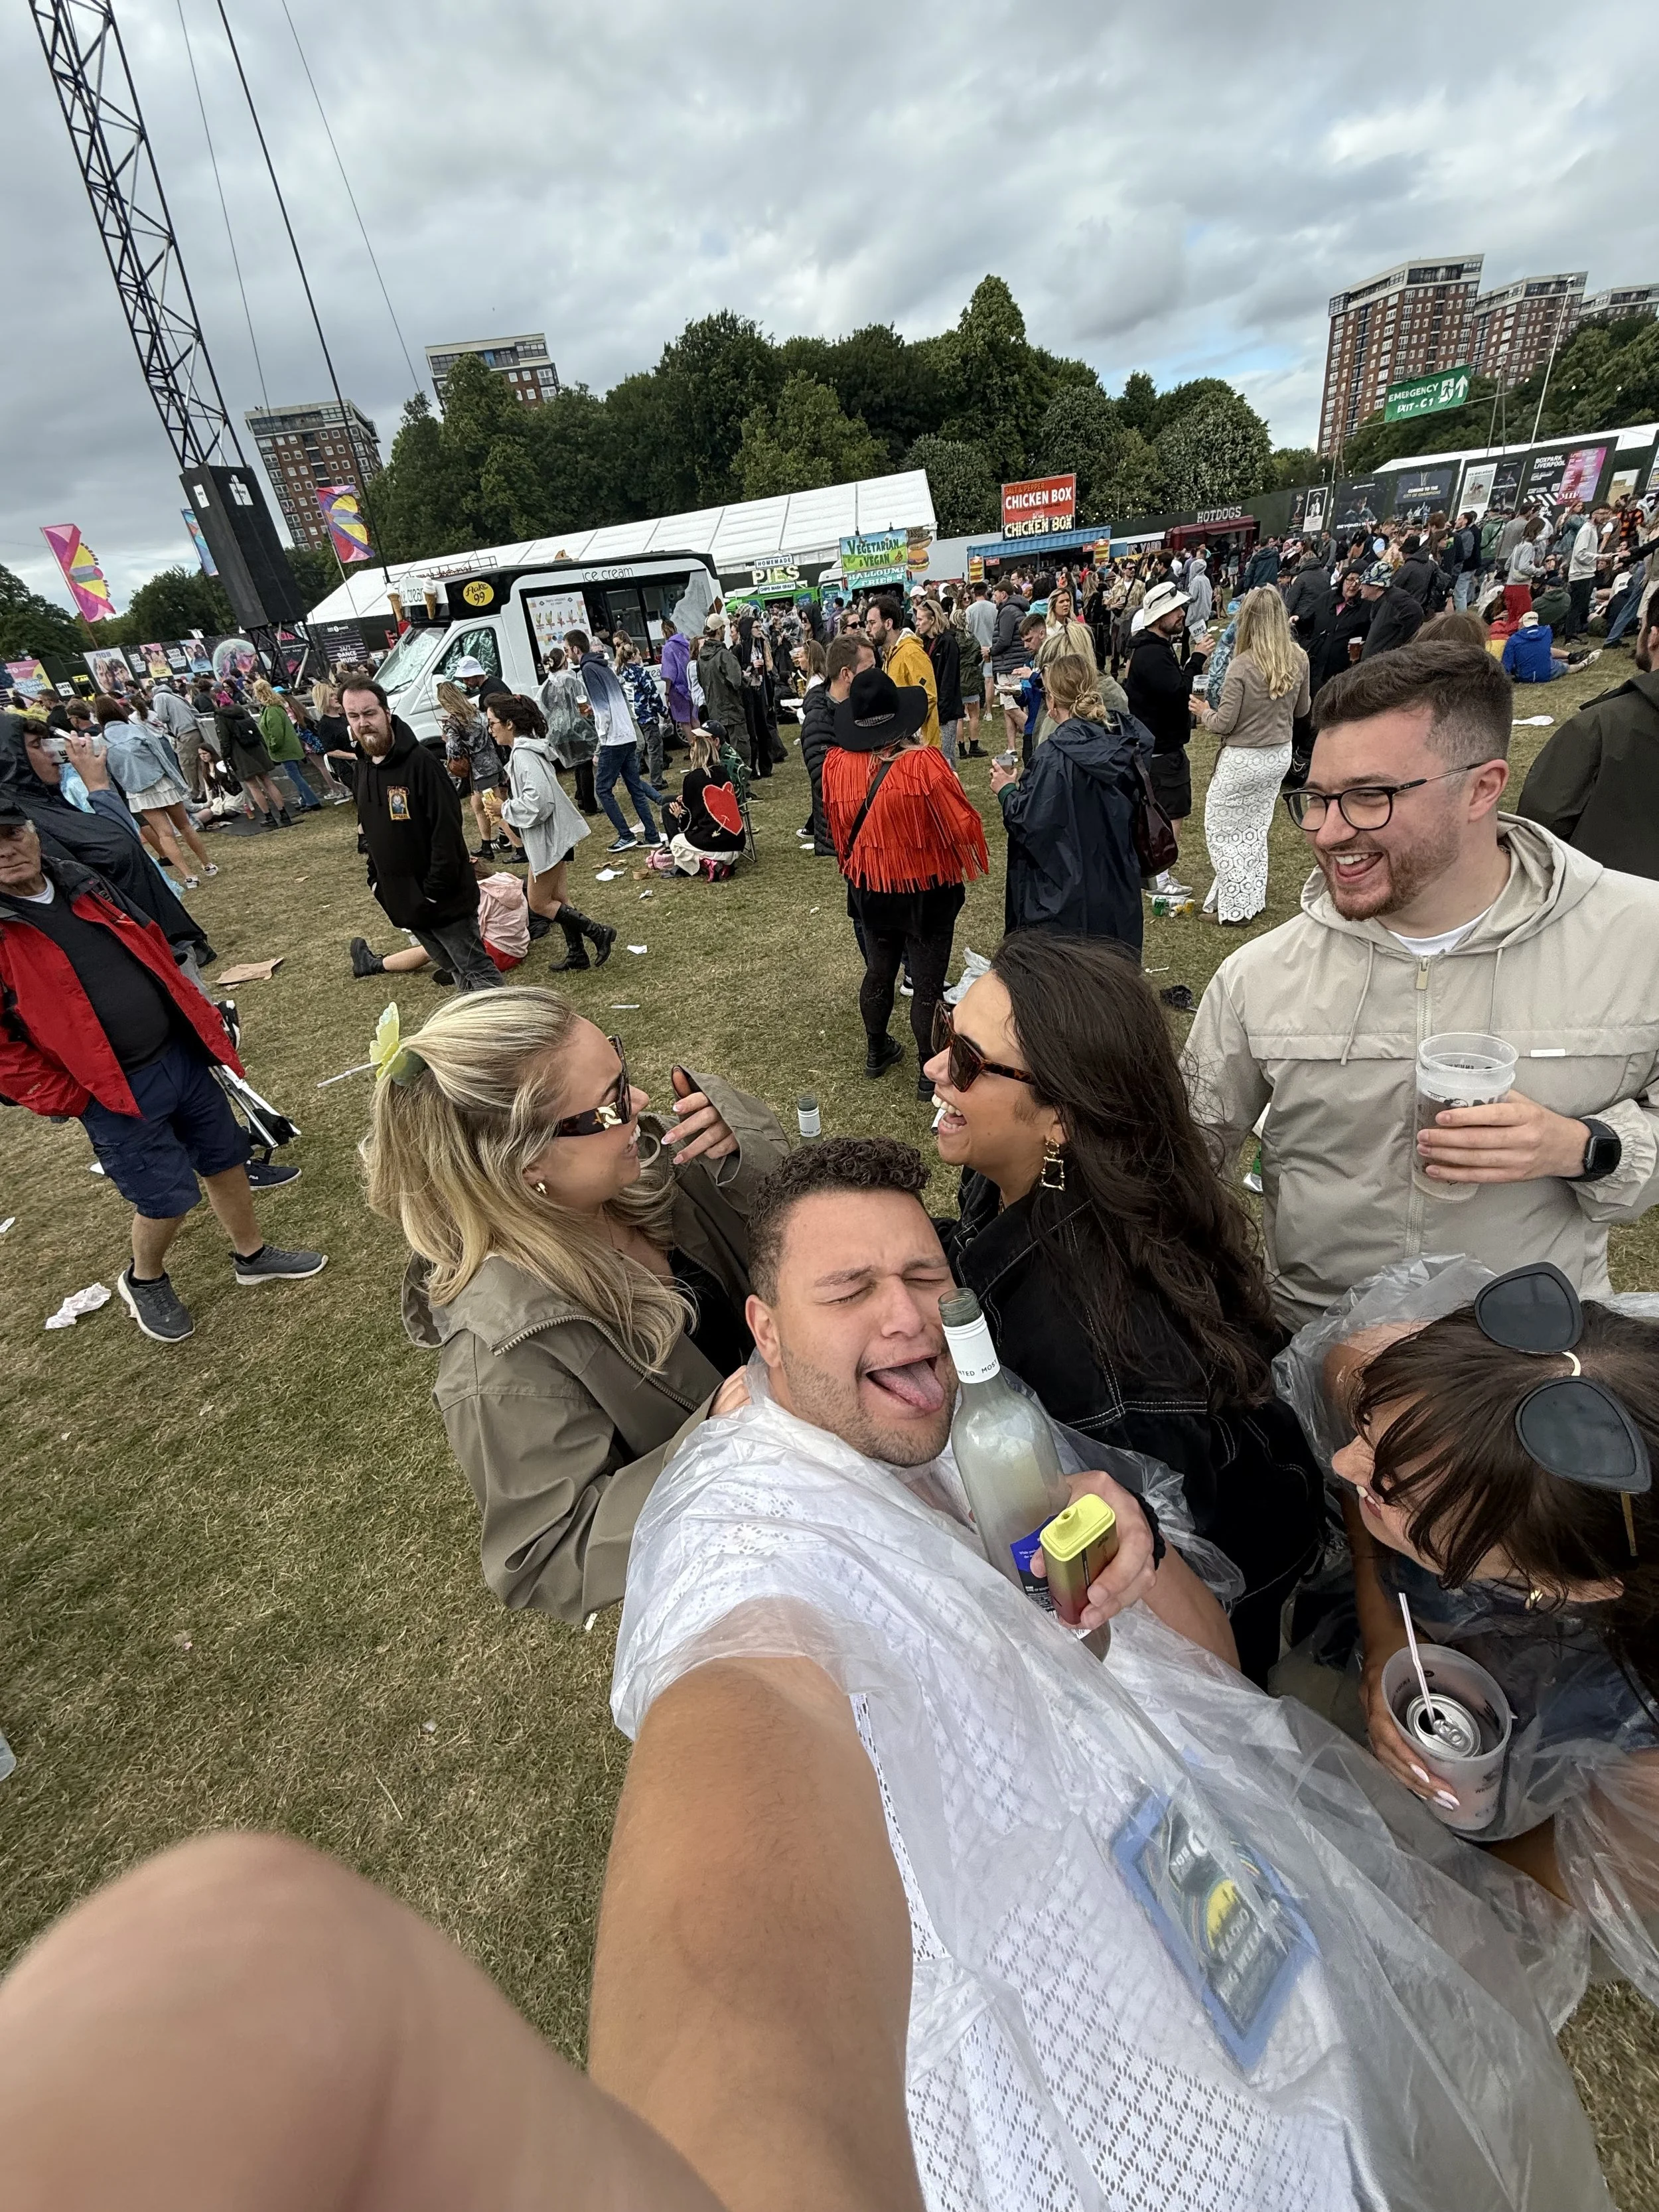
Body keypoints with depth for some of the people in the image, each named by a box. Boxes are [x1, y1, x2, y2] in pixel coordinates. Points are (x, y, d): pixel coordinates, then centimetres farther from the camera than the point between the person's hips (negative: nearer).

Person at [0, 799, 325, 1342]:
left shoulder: (81, 884, 5)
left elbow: (151, 948, 17)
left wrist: (200, 1015, 12)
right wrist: (61, 1098, -13)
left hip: (180, 1054, 6)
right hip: (113, 1092, -6)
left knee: (225, 1157, 16)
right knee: (168, 1195, 2)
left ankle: (252, 1255, 37)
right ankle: (144, 1281, 33)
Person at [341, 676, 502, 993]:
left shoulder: (420, 763, -16)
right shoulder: (363, 767, 9)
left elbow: (447, 833, -20)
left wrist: (435, 892, -20)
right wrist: (376, 880, 12)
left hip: (444, 901, -8)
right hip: (402, 902, 8)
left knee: (478, 973, -2)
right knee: (456, 970, 18)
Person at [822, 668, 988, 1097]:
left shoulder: (836, 764, -10)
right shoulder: (924, 763, -23)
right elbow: (961, 825, -16)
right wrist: (977, 860, 2)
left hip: (870, 889, 4)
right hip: (927, 890, -4)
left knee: (878, 972, 22)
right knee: (928, 983, 8)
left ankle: (877, 1052, 40)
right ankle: (929, 1071, 20)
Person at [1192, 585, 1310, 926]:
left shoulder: (1241, 665, -22)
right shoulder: (1298, 658, -3)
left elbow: (1224, 724, -18)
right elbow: (1303, 709, 10)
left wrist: (1203, 712, 2)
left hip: (1243, 760, -7)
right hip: (1280, 755, 7)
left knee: (1222, 831, 9)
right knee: (1254, 828, 22)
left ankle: (1235, 907, 10)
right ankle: (1253, 899, 32)